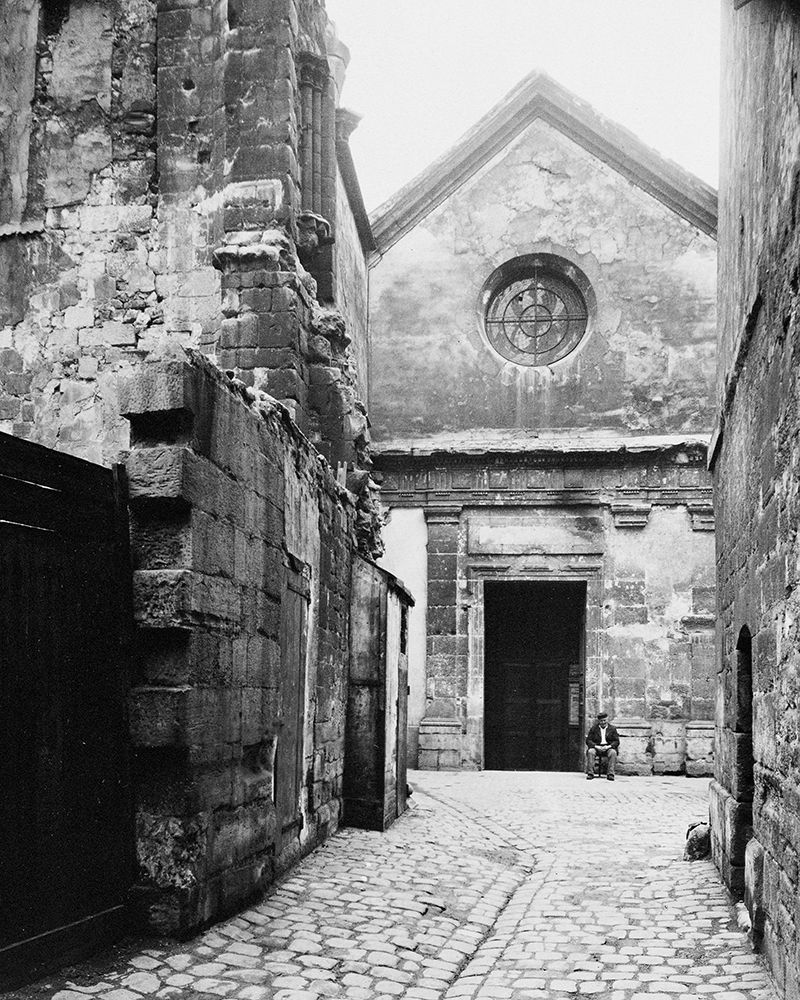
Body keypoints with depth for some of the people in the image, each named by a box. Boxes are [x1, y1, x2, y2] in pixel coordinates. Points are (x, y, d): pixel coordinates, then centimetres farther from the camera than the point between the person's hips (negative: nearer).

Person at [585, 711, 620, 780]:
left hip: (608, 748, 0)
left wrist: (608, 746, -15)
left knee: (613, 752, -34)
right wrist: (596, 746, -14)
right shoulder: (594, 728, 10)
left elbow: (616, 741, 3)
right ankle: (590, 773, -33)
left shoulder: (612, 729, 10)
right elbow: (588, 740, 3)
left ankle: (610, 774, -35)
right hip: (596, 747, 0)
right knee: (590, 752, -32)